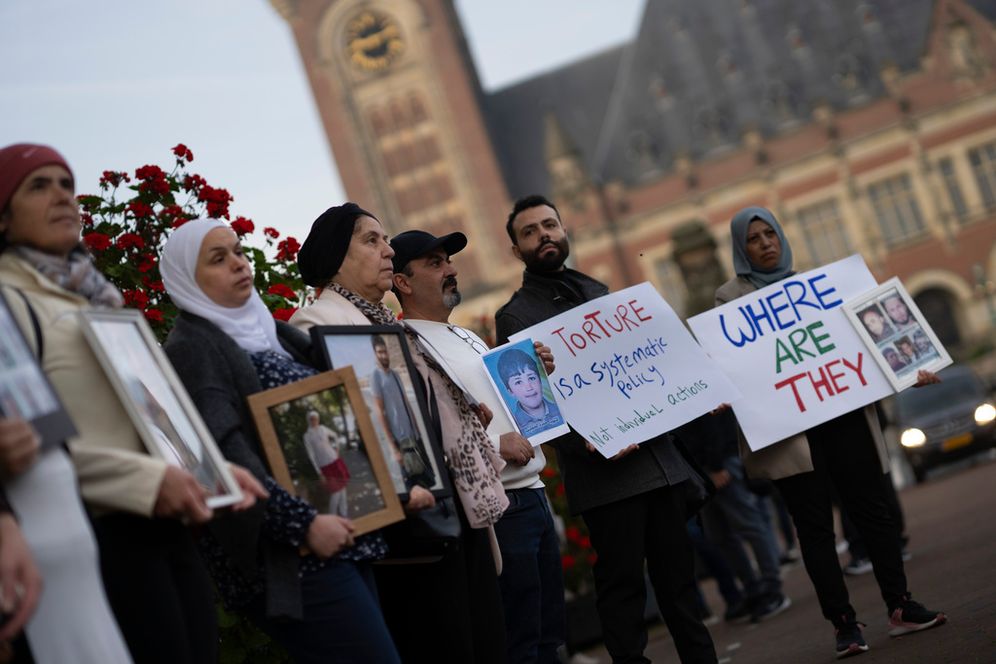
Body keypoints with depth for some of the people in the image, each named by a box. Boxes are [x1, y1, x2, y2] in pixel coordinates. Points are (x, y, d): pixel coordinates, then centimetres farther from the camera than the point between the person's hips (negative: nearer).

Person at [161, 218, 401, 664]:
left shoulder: (267, 331, 19)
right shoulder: (191, 349, -6)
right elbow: (226, 453, -17)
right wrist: (303, 523, -23)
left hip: (344, 538, 9)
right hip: (290, 556, -9)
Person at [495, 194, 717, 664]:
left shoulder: (598, 291, 18)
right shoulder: (515, 316, -2)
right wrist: (590, 443, -24)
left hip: (658, 455, 6)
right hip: (606, 470, -6)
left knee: (677, 574, 10)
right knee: (622, 583, -2)